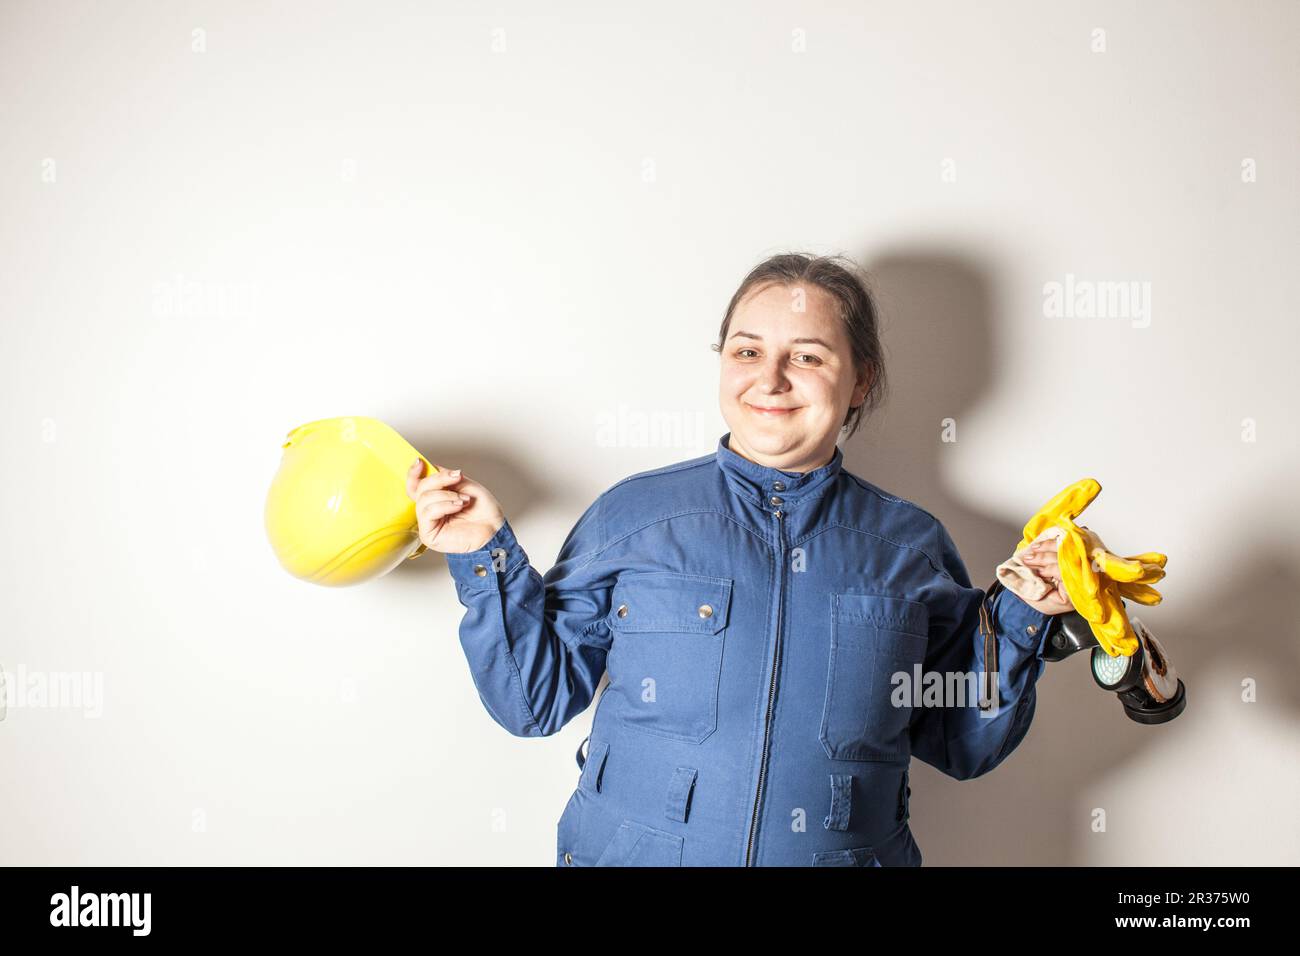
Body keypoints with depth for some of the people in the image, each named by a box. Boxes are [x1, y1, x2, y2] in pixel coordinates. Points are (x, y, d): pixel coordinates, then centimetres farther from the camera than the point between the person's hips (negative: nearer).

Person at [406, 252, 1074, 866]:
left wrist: (1021, 617, -6)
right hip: (629, 853, -1)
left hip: (845, 855, 1)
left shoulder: (911, 543, -1)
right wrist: (487, 555, -10)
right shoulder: (632, 514, -5)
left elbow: (963, 745, 5)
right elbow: (536, 699, -1)